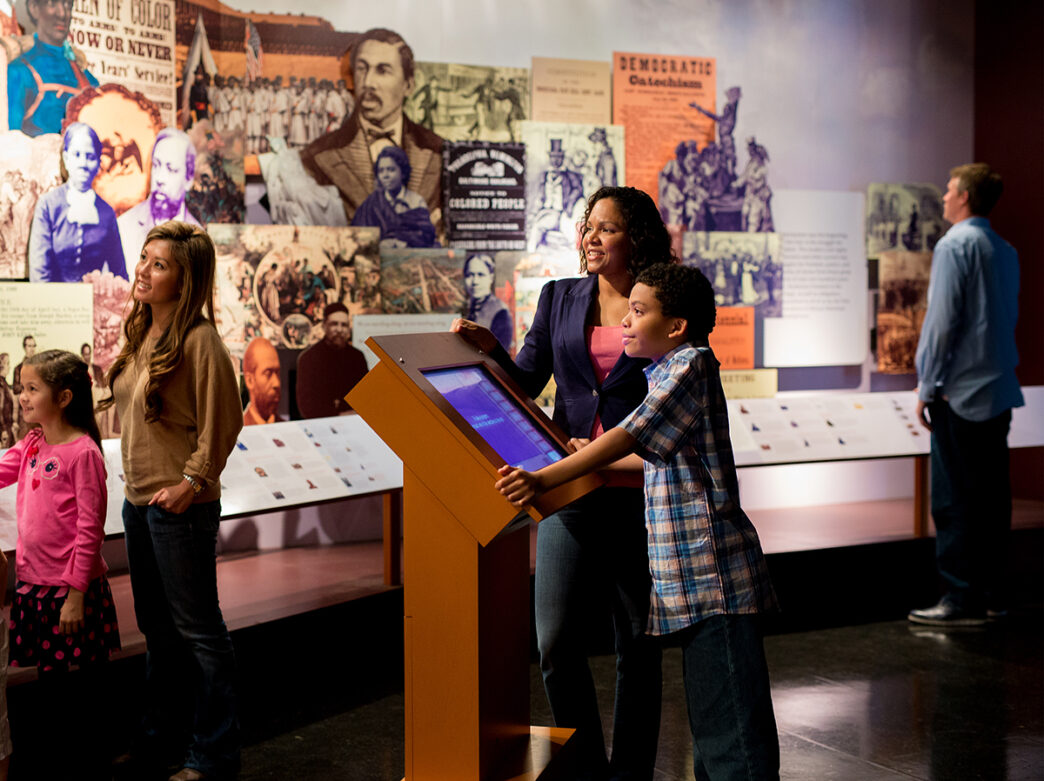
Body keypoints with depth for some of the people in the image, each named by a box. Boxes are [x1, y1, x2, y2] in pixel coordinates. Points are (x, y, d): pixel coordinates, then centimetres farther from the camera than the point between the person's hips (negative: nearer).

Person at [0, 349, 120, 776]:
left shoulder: (83, 453, -15)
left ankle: (88, 761, 20)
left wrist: (76, 594, -17)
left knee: (86, 681, 7)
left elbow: (90, 529, -16)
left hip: (71, 587, -7)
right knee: (49, 677, 16)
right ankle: (60, 754, 31)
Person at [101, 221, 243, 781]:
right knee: (157, 629, 20)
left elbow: (223, 421, -17)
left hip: (180, 505, -8)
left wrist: (191, 482, -16)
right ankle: (159, 736, 34)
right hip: (138, 502, 8)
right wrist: (136, 474, 13)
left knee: (197, 629, 2)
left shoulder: (198, 339, -16)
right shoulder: (141, 333, 9)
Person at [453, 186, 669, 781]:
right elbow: (524, 383, 11)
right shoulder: (560, 298, 11)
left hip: (638, 498, -2)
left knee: (637, 645, 7)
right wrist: (491, 351, -7)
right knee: (557, 643, -2)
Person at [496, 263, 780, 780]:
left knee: (728, 715, -7)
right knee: (709, 708, 16)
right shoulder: (670, 370, 18)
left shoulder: (691, 364, -13)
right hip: (694, 573, 10)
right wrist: (588, 462, 26)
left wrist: (544, 480, -28)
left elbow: (630, 436, -23)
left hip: (711, 572, -10)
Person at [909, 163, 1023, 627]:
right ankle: (992, 595, 16)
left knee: (954, 500, -3)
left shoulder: (955, 245, -11)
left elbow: (942, 320, -15)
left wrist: (928, 386, -10)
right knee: (992, 493, 11)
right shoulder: (1006, 251, 12)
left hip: (961, 392, -8)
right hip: (999, 389, 8)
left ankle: (962, 600, -1)